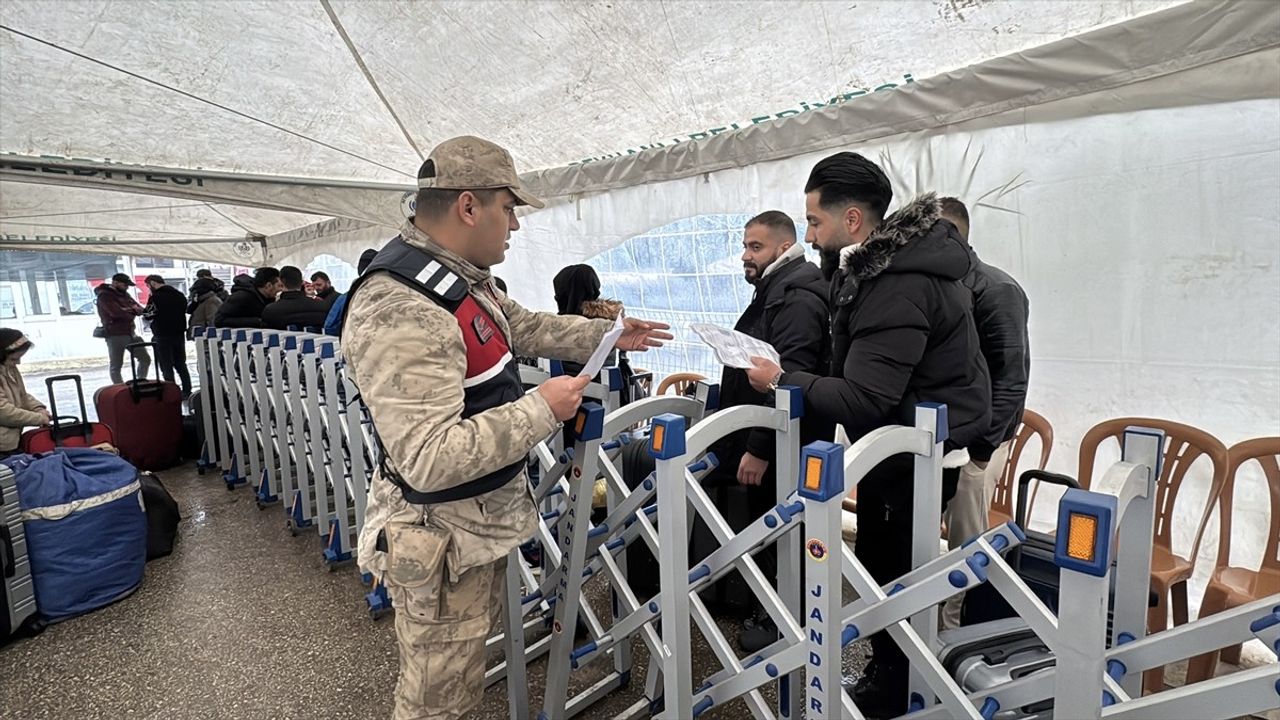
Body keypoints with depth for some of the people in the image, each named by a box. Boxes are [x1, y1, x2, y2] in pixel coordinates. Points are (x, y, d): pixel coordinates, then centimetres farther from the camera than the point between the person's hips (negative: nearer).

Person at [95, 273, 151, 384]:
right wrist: (131, 311, -4)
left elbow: (139, 308, 12)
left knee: (145, 359, 10)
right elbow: (116, 312, -24)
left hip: (130, 333, 8)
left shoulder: (124, 294, 15)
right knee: (116, 366, -1)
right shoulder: (105, 296, -10)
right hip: (115, 336, -8)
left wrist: (136, 308, -13)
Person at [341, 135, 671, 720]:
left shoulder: (463, 277, 4)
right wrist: (542, 409, -26)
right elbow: (431, 459, -34)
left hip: (483, 518, 10)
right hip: (442, 543, -9)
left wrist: (607, 335, 18)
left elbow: (523, 326, 22)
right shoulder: (400, 310, -30)